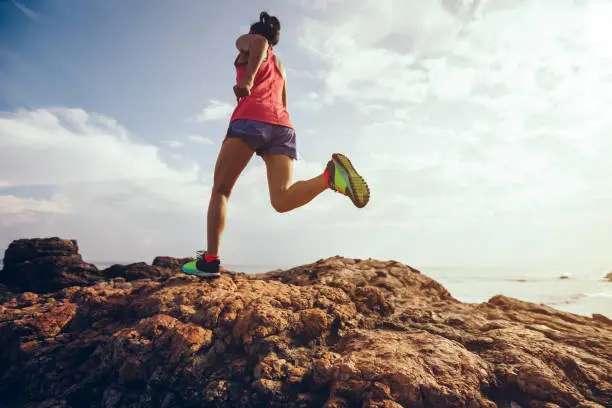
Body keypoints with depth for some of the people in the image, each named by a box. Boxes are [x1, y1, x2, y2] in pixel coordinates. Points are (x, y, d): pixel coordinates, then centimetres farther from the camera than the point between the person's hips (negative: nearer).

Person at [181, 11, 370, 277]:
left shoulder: (246, 42, 21)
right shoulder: (279, 65, 37)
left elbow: (260, 42, -5)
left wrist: (247, 79, -18)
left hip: (251, 118, -5)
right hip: (283, 125, 5)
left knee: (220, 190, 3)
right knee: (282, 200, -11)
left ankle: (209, 259, -5)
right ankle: (331, 175, -36)